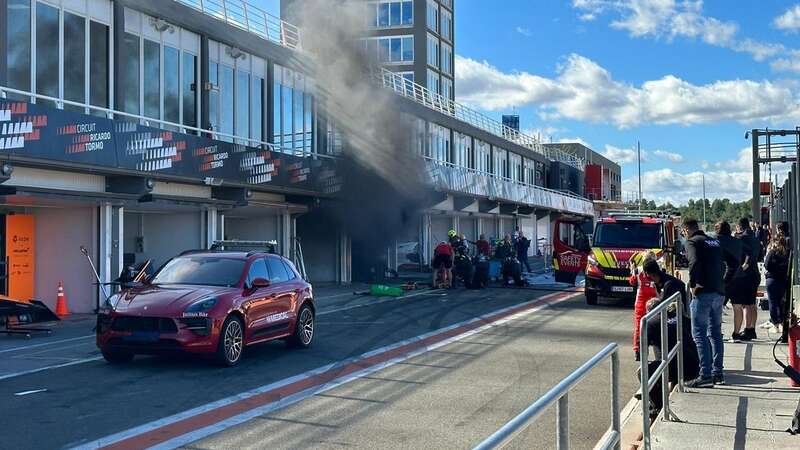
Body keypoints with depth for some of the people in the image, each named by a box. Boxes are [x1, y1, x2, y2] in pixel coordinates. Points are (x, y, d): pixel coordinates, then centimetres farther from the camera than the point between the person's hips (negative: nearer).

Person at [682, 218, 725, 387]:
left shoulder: (692, 242, -5)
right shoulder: (714, 242, 19)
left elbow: (694, 263, -22)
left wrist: (692, 285, -14)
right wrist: (722, 282, 18)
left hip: (703, 293, -8)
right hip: (719, 292, 8)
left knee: (699, 333, -5)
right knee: (715, 333, 15)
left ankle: (706, 375, -9)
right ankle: (718, 372, 17)